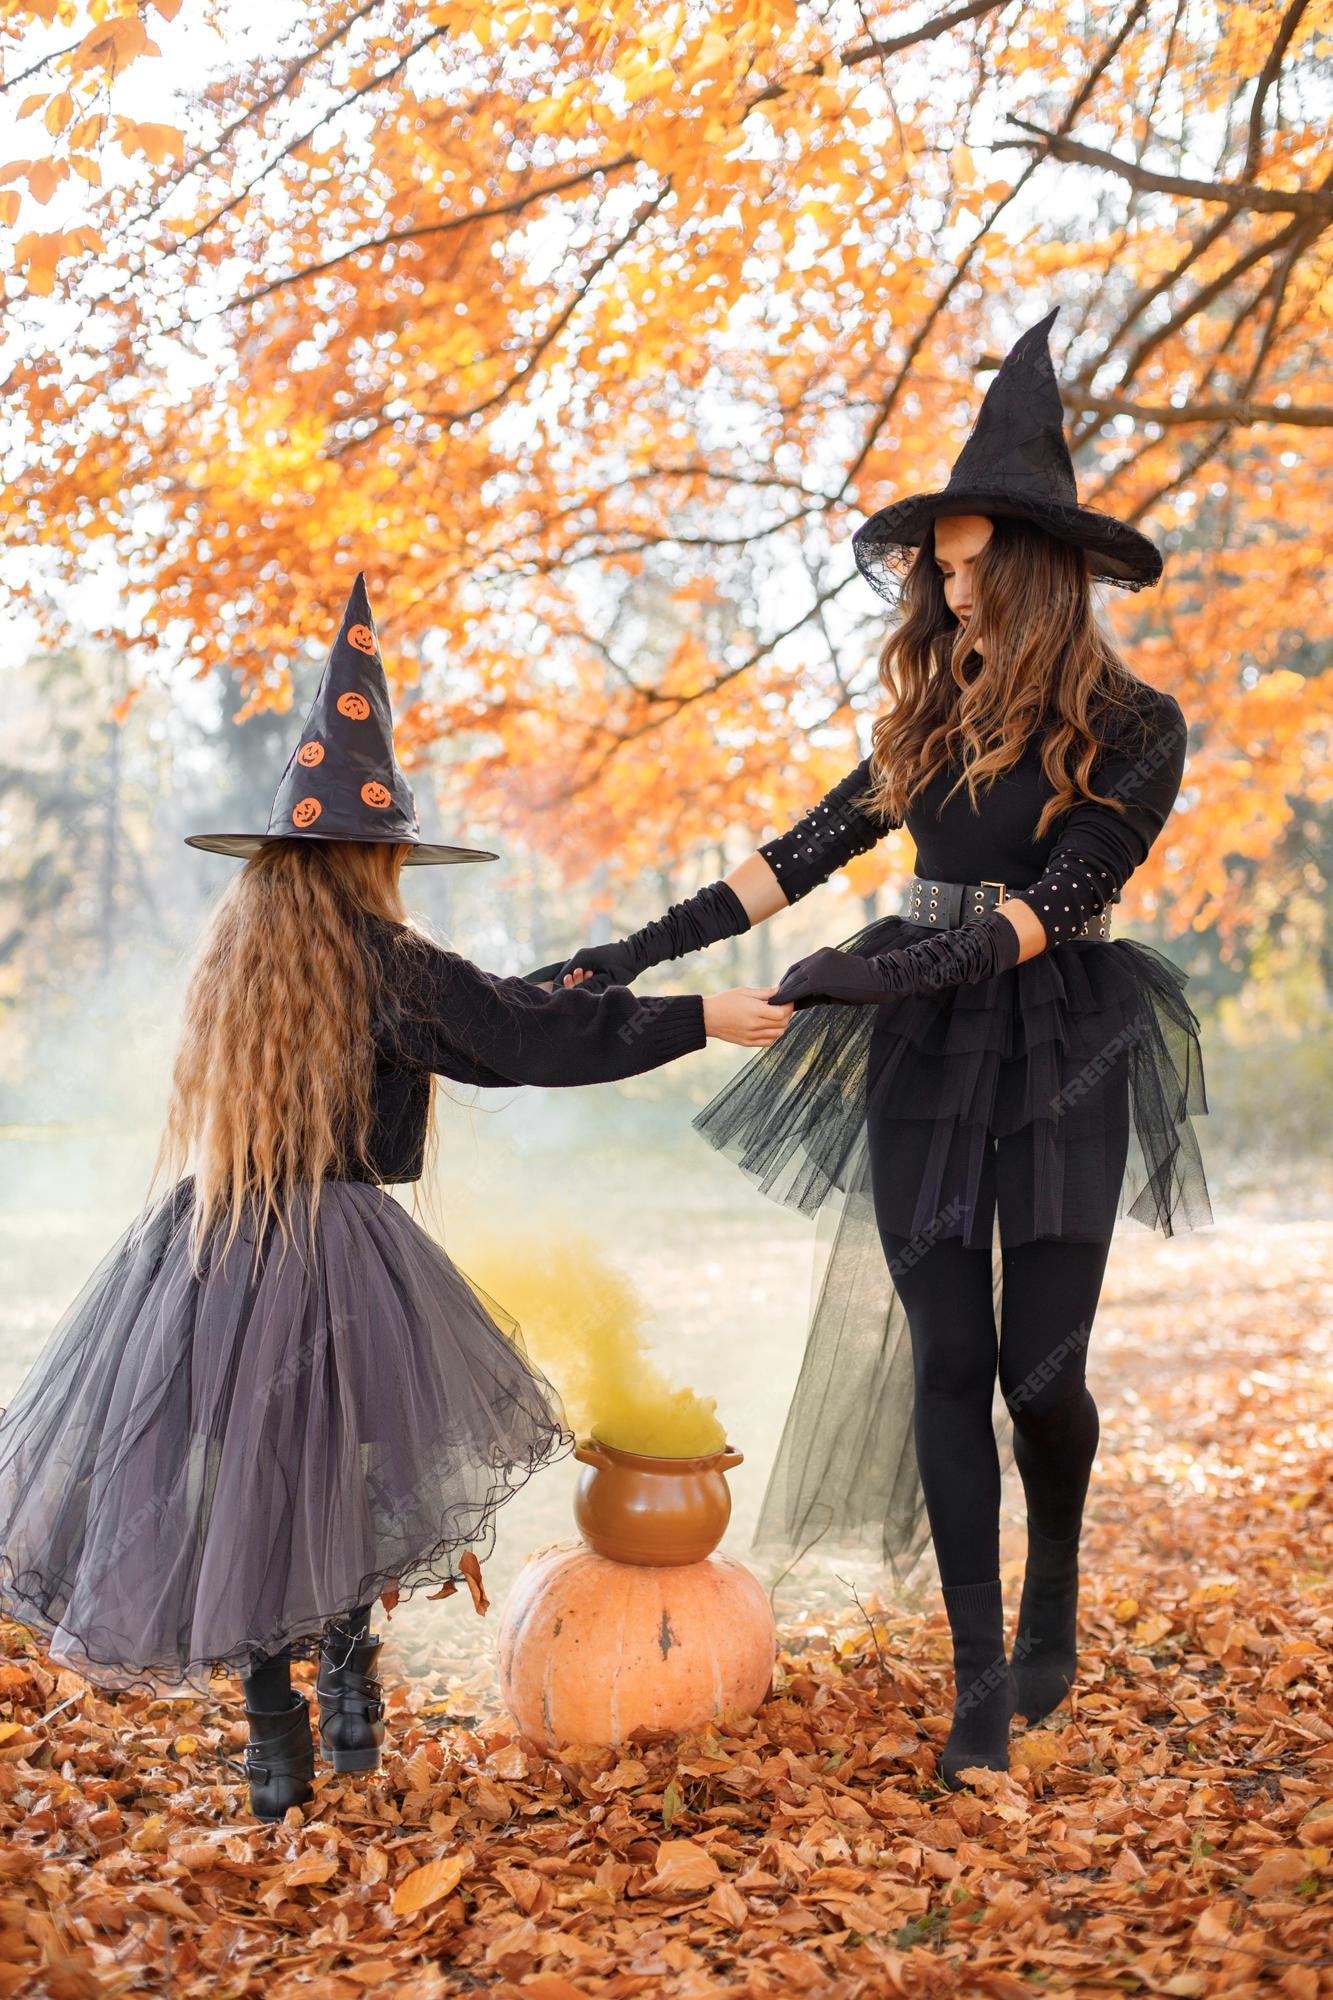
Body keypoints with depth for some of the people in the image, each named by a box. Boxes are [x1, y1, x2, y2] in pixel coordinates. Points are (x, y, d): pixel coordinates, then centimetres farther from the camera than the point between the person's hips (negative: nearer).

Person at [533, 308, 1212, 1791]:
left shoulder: (1132, 730, -5)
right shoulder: (932, 722, 9)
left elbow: (1060, 899, -14)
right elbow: (801, 856, 8)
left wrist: (925, 956, -27)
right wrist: (642, 950, 3)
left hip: (1060, 1065, -3)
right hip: (926, 1064, 4)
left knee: (1040, 1368, 0)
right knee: (948, 1362, 0)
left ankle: (1053, 1599, 30)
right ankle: (980, 1677, 9)